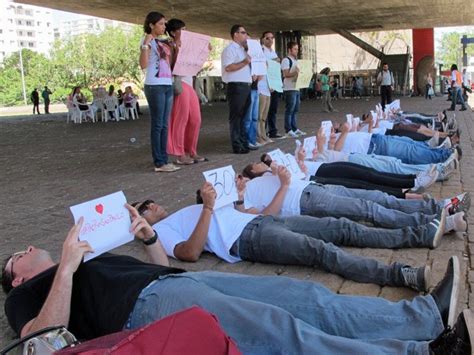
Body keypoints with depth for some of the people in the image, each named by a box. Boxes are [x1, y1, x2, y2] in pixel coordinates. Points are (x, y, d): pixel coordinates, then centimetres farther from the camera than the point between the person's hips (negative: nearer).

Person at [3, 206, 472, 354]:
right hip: (145, 304, -7)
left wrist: (148, 237, 15)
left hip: (185, 279, 8)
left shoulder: (97, 260, 35)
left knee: (306, 296, -9)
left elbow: (164, 267, 31)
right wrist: (66, 266, -9)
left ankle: (428, 313, -11)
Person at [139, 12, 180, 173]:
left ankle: (164, 160, 11)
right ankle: (159, 163, -3)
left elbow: (171, 64, 20)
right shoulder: (147, 41, -3)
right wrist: (146, 44, -21)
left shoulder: (164, 43, 19)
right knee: (157, 125, -6)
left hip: (168, 85, 8)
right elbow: (143, 65, -14)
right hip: (155, 86, -7)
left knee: (165, 125, 7)